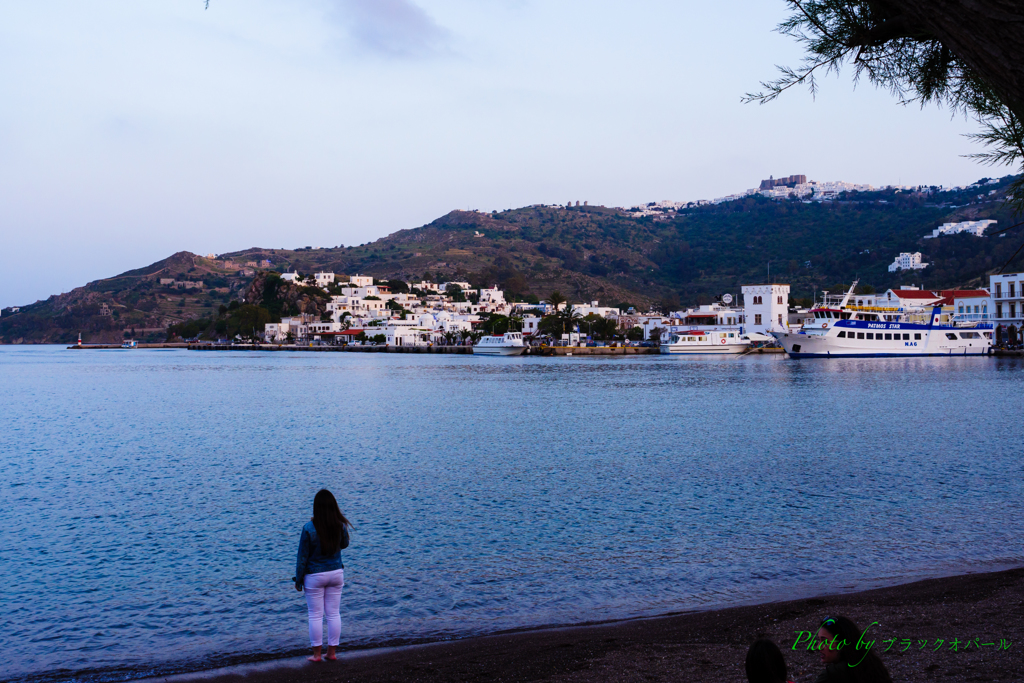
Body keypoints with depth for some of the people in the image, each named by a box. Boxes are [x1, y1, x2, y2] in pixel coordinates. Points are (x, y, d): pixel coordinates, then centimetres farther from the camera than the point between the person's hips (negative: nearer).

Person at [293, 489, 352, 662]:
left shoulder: (309, 528, -20)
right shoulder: (341, 526, -10)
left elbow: (302, 556, -12)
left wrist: (298, 579, -1)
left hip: (314, 576, -3)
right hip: (336, 573, 3)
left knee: (315, 615, 8)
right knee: (333, 614, 13)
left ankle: (316, 654, 14)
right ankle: (332, 652, 19)